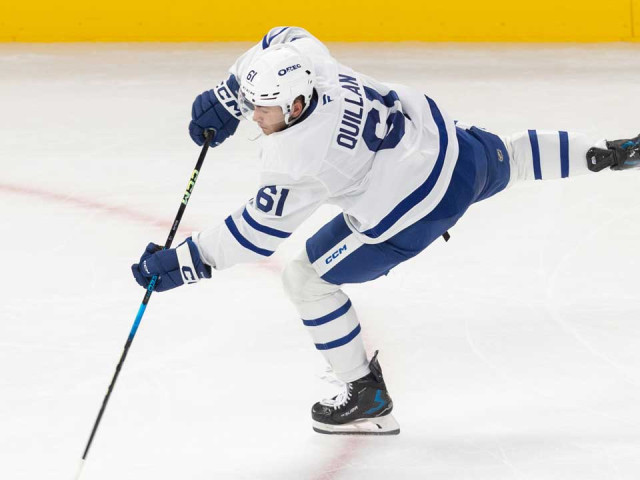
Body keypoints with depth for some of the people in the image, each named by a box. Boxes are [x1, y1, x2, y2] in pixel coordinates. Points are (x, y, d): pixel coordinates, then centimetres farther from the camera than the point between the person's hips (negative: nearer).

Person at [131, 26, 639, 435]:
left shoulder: (298, 161, -32)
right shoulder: (299, 53, -15)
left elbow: (260, 232, -24)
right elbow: (280, 39, 9)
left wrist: (185, 262, -21)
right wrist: (225, 100, 8)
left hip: (418, 206, -8)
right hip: (440, 131, 8)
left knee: (307, 277, 1)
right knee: (505, 159, 39)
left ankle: (367, 400, 13)